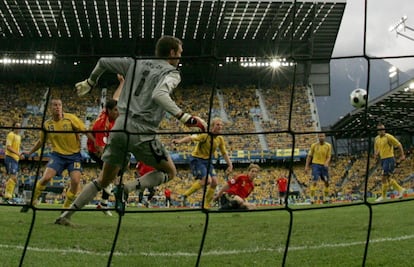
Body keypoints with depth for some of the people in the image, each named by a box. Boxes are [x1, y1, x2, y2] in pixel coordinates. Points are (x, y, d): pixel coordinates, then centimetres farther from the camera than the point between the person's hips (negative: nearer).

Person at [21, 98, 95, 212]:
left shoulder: (71, 118, -11)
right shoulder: (47, 124, -2)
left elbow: (86, 131, -9)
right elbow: (41, 141, 14)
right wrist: (28, 153, 11)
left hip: (74, 155, -1)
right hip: (57, 155, 1)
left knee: (75, 181, -17)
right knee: (46, 177, -17)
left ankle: (66, 207, 5)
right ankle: (32, 201, 8)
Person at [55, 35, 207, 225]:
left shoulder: (137, 63, 17)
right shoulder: (171, 73, -2)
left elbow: (103, 61, 20)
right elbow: (159, 95, -24)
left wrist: (89, 83, 35)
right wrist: (184, 117, -25)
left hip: (120, 127, 6)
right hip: (142, 133, -6)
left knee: (104, 180, 20)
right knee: (169, 172, 13)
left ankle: (66, 215, 14)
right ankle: (127, 188, -8)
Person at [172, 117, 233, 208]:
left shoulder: (220, 139, 1)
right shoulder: (205, 135, -20)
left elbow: (224, 153, 13)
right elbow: (192, 137, -35)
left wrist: (230, 165, 6)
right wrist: (180, 141, -53)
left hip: (207, 161, 7)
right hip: (197, 159, -7)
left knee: (214, 182, -4)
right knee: (207, 180, -23)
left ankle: (206, 206, 11)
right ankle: (185, 195, -7)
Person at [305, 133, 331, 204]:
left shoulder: (328, 146, 1)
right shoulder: (314, 145, 0)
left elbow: (328, 157, 0)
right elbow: (309, 156, 5)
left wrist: (326, 163, -21)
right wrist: (306, 166, 0)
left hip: (324, 166, 3)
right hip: (316, 164, -2)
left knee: (327, 183, 9)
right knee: (314, 182, -14)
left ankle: (326, 198, 24)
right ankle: (312, 198, -13)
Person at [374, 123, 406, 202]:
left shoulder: (388, 137, -11)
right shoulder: (376, 138, 9)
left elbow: (399, 145, -7)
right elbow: (376, 148, 23)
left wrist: (402, 155, -11)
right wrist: (376, 154, 2)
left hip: (389, 159, -8)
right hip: (382, 160, 8)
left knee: (384, 179, -8)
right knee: (388, 179, 12)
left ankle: (383, 196, 3)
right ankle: (400, 189, 28)